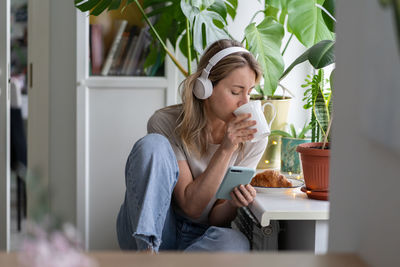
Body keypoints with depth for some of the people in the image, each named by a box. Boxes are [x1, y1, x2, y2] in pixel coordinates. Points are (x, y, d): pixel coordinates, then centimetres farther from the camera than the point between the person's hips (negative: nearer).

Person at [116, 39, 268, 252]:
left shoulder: (252, 138, -3)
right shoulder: (165, 123, -11)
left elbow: (216, 219, -2)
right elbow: (191, 205, -16)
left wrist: (234, 203, -25)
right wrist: (226, 149, -23)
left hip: (200, 237, 2)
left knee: (236, 244, -35)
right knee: (153, 144, -25)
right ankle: (147, 251, -33)